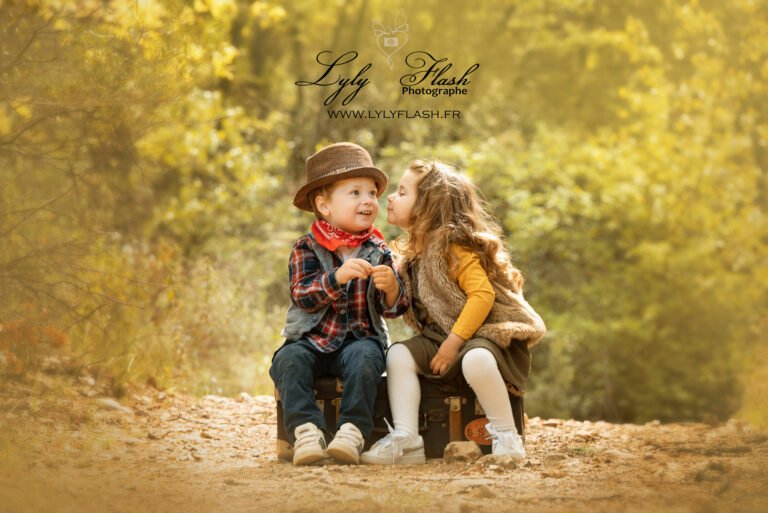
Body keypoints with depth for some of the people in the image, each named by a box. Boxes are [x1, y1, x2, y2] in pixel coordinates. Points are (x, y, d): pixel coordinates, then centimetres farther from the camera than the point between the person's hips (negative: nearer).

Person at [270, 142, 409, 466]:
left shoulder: (378, 252, 5)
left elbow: (394, 309, 1)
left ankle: (353, 430, -35)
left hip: (360, 338, 0)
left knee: (365, 358, -32)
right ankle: (306, 430, -33)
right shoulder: (306, 249, 0)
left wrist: (391, 287, -23)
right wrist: (338, 277, -31)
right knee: (289, 360, -29)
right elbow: (302, 296, -15)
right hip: (311, 338, 0)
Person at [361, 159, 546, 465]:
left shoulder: (454, 247, -15)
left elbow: (483, 294, -23)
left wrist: (454, 342, -23)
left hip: (484, 333, -8)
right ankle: (405, 440, -20)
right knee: (399, 354, -15)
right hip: (440, 338, 8)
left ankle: (506, 436, -20)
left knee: (475, 360, -39)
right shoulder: (412, 255, 12)